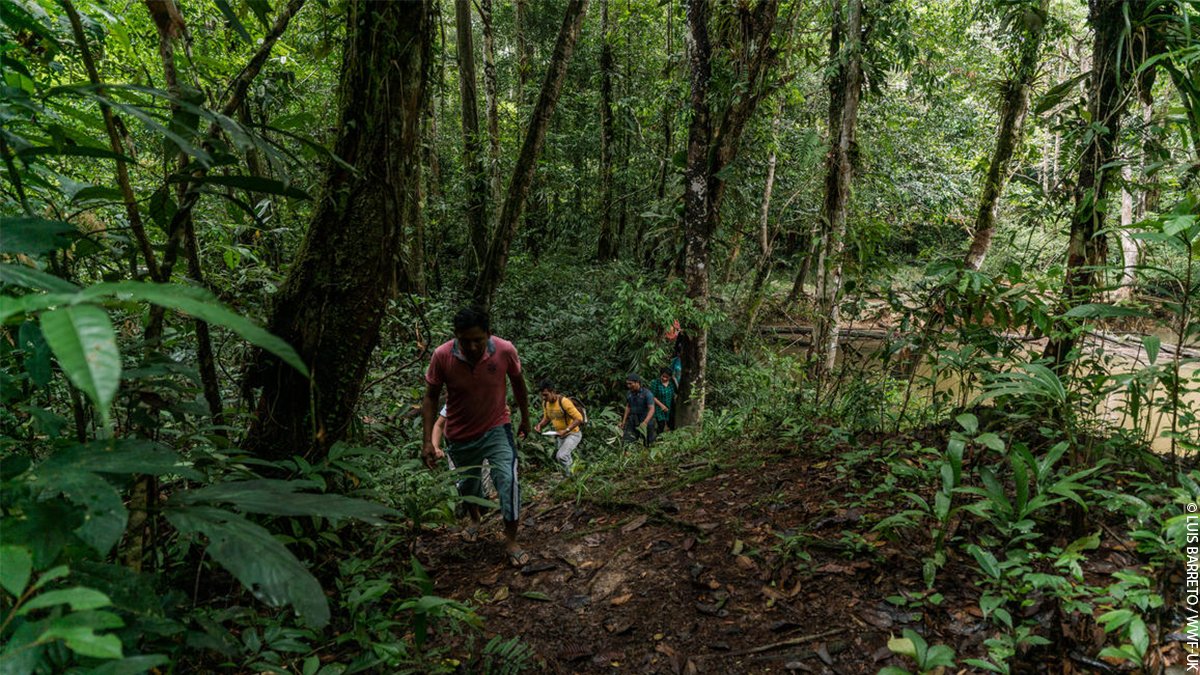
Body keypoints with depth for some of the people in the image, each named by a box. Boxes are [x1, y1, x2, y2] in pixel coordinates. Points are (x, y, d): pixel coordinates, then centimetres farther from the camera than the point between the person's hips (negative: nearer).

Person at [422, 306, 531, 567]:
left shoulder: (505, 350, -23)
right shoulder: (442, 356, -24)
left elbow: (518, 384, -3)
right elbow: (430, 398, -11)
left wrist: (525, 418, 8)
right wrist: (427, 441, -14)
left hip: (496, 428, -1)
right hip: (460, 435, 1)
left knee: (508, 480, -17)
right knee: (467, 483, 20)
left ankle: (511, 541, 1)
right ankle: (475, 519, 52)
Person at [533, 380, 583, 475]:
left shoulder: (564, 401, -27)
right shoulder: (545, 403, -4)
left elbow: (579, 418, -27)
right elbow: (546, 418, 14)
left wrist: (566, 430, -34)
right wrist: (540, 425, -7)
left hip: (573, 434, -8)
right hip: (560, 435, 8)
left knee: (561, 456, -24)